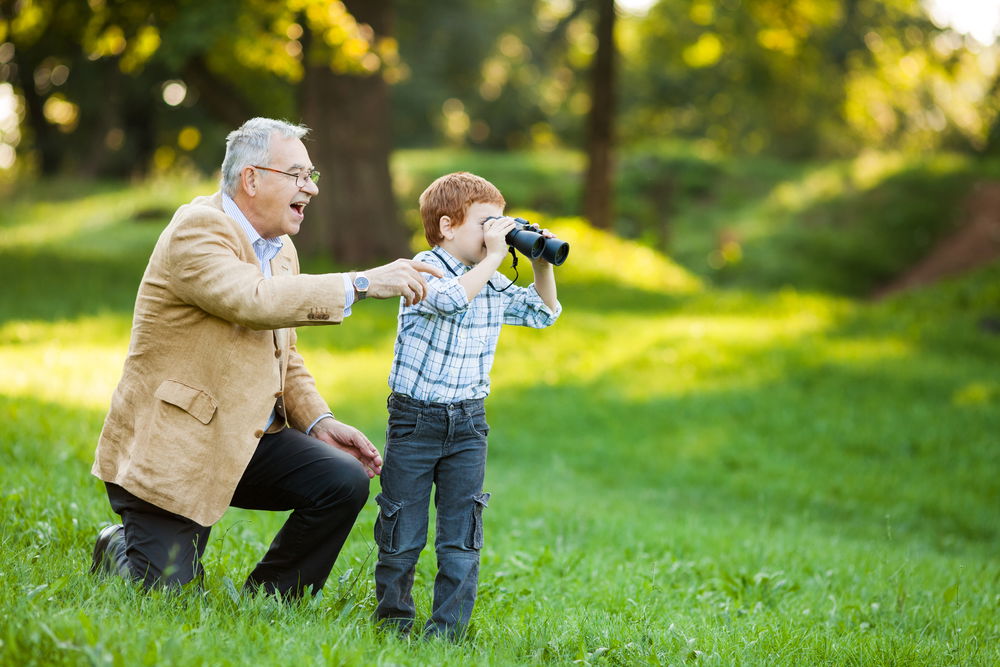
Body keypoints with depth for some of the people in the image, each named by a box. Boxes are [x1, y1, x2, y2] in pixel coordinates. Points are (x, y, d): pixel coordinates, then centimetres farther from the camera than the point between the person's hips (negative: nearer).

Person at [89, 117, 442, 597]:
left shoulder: (281, 248, 11)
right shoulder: (197, 230, -16)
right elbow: (254, 300, -34)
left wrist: (318, 421, 4)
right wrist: (362, 284, -34)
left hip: (246, 440, 8)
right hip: (170, 445, -8)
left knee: (344, 481, -15)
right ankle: (120, 553, 25)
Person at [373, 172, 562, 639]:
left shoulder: (492, 285, 8)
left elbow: (543, 313, 19)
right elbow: (451, 298, -33)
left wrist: (542, 264, 4)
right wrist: (493, 258, -26)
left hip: (468, 425, 5)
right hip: (415, 420, -5)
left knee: (462, 535, 1)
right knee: (402, 532, 4)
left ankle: (447, 628, 8)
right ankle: (393, 617, 20)